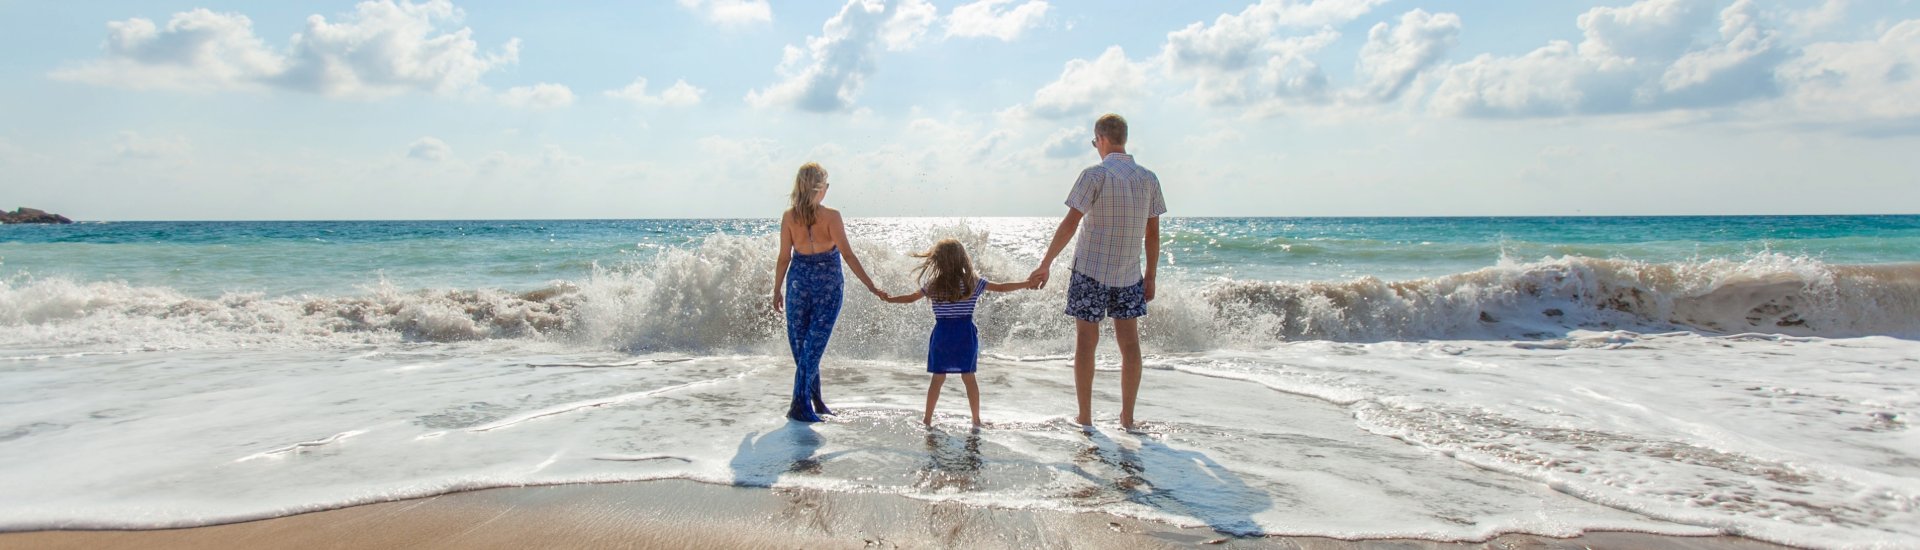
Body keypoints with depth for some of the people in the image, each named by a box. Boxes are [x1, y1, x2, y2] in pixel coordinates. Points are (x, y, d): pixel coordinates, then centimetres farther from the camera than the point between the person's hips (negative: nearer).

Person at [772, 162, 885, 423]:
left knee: (800, 343, 14)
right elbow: (847, 255, -14)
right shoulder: (831, 216, -13)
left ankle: (815, 400, 22)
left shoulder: (789, 216, -4)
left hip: (799, 281, 3)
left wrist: (777, 291, 10)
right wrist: (871, 286, -10)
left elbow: (784, 257, 0)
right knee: (814, 344, 1)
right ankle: (800, 405, -1)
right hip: (827, 284, -3)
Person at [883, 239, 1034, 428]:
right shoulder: (973, 282, -4)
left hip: (942, 335, 0)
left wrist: (888, 299, 24)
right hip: (965, 335, 0)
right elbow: (1001, 287, 0)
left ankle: (927, 419, 13)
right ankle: (976, 419, 12)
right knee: (968, 377, 7)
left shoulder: (932, 285, -2)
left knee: (938, 378, 8)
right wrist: (1028, 283, 10)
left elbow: (910, 298, 8)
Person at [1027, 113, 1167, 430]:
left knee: (1086, 341, 4)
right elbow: (1153, 233, 7)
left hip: (1091, 271, -4)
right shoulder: (1149, 179, 4)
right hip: (1129, 274, 4)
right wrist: (1150, 277, 14)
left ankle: (1085, 417, 8)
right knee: (1129, 342, 9)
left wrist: (1045, 264, -10)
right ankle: (1127, 417, 13)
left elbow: (1070, 224, -14)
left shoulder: (1095, 175, -11)